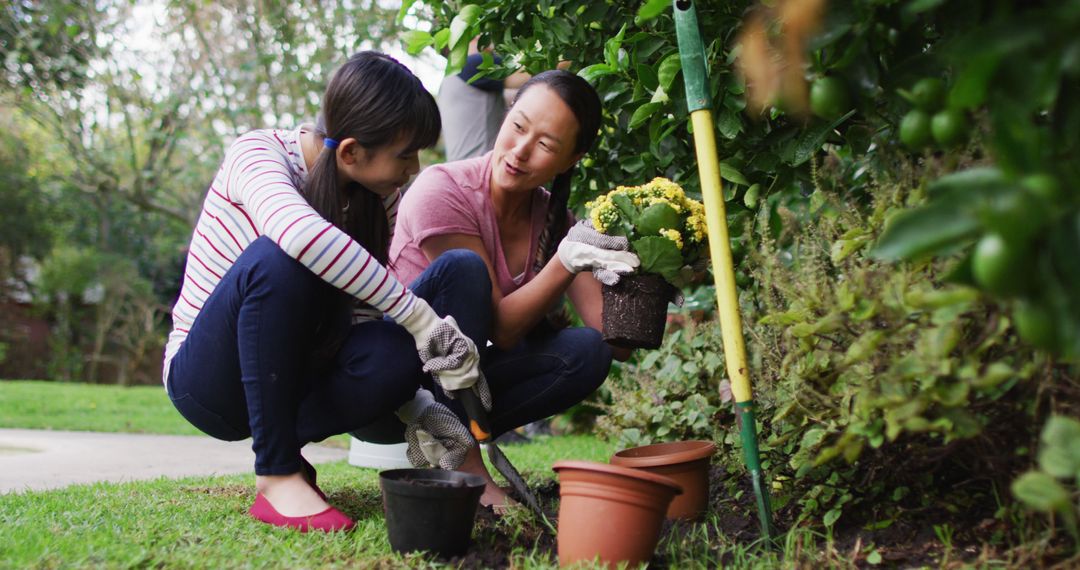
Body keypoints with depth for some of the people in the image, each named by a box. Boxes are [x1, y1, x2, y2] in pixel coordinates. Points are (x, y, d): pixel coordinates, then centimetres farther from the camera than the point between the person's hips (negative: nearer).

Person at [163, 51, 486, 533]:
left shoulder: (379, 200, -3)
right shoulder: (259, 151, -21)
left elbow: (361, 314, -3)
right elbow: (300, 232, -44)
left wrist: (415, 408, -17)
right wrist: (420, 317, -42)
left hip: (284, 378, 5)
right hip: (207, 380, -5)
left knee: (395, 355, -28)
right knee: (279, 258, -35)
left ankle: (284, 444, 0)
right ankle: (276, 475, -26)